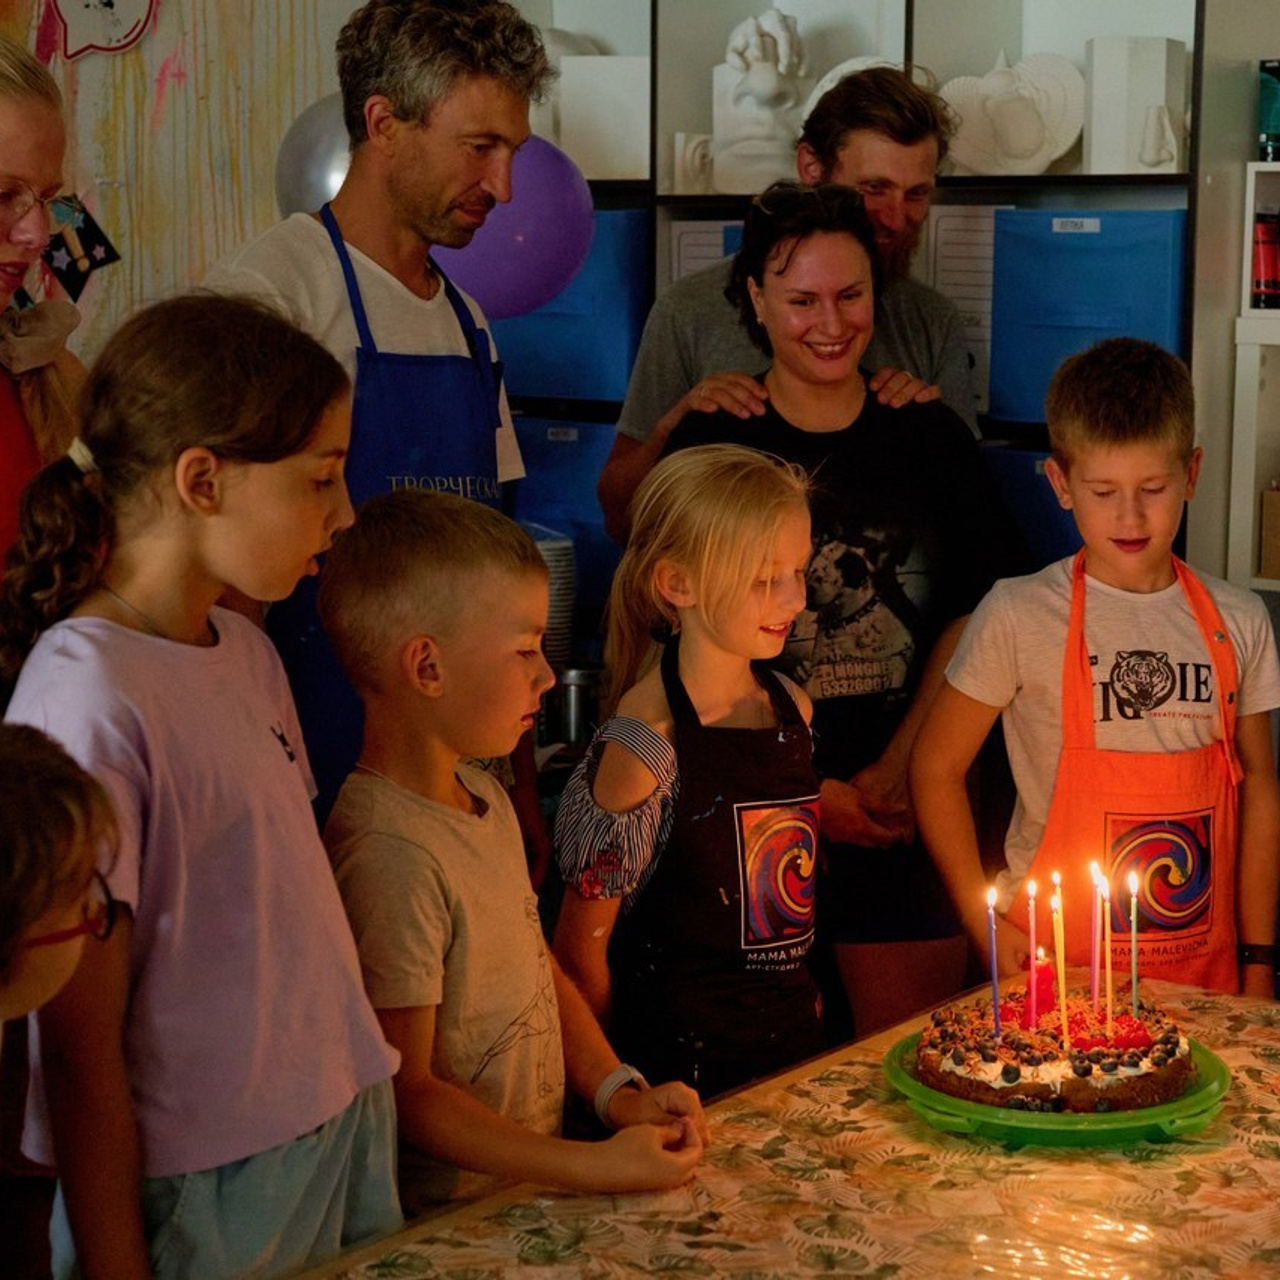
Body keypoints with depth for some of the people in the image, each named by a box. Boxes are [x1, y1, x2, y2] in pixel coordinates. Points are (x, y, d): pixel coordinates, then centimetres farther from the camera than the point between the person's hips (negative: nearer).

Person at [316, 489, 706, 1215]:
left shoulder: (485, 797, 8)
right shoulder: (393, 855, -21)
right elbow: (406, 1093, -18)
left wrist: (620, 1094, 4)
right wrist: (594, 1167, -19)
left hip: (535, 1178, 8)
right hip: (451, 1219, -8)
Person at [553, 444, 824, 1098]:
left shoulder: (791, 707, 2)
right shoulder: (646, 748, -20)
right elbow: (580, 948, -13)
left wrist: (795, 992, 13)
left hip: (796, 1040, 6)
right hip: (685, 1066, -6)